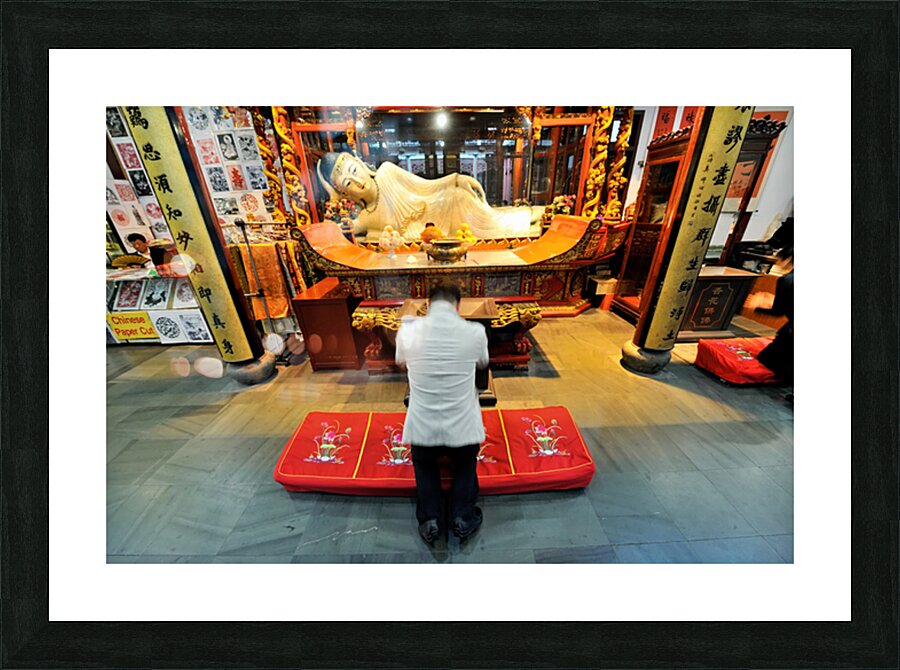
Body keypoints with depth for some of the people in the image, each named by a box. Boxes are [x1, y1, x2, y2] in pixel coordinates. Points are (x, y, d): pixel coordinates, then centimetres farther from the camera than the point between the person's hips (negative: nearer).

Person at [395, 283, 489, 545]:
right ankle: (463, 519, 35)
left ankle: (430, 521, 32)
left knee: (424, 465, 34)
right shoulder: (475, 332, -11)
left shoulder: (409, 330, -9)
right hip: (462, 425, 0)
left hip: (422, 426, 1)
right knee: (465, 464, 33)